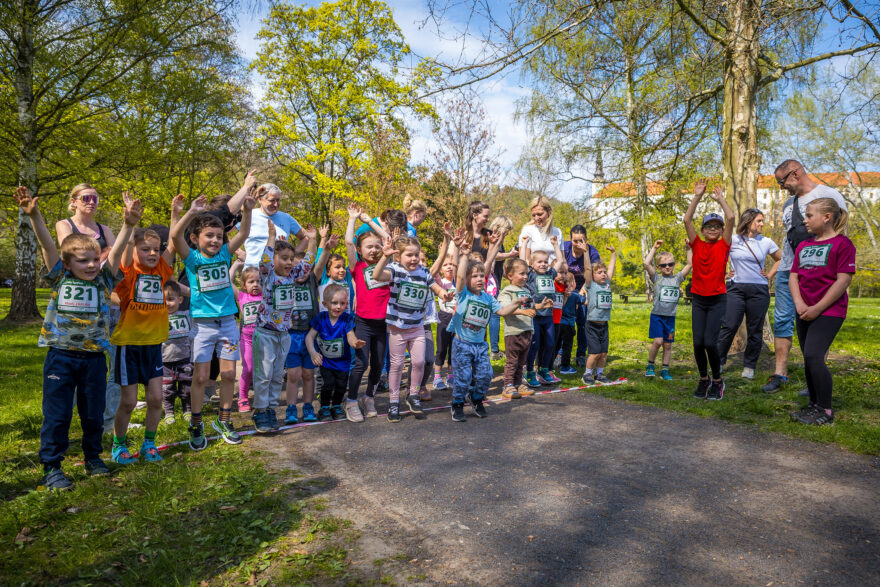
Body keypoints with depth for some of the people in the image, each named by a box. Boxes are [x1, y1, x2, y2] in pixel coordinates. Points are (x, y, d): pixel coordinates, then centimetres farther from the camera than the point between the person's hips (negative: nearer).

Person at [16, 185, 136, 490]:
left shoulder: (104, 280, 1)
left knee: (93, 413, 12)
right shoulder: (60, 278, 1)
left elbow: (116, 251, -12)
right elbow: (47, 245, -10)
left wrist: (128, 225, -27)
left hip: (93, 357, 1)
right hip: (61, 356, -1)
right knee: (57, 414, 4)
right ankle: (51, 467, 17)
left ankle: (93, 457, 32)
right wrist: (34, 216, -24)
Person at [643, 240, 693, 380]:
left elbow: (690, 264, 3)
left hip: (670, 317, 3)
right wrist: (654, 248, -6)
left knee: (668, 344, 6)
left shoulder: (677, 278, 8)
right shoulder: (657, 278, 1)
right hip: (657, 315, -3)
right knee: (658, 341, -14)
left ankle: (665, 370, 16)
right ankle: (650, 365, 4)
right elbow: (646, 263, -10)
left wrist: (688, 248, -1)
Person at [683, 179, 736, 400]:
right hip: (698, 299, 2)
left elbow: (730, 218, -9)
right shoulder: (697, 245, 4)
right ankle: (703, 380, 20)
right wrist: (697, 196, -5)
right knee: (698, 343, -1)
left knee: (710, 342, -10)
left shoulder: (724, 245, 1)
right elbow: (687, 220, -5)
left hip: (717, 299, -2)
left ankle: (717, 381, 11)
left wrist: (720, 199, 2)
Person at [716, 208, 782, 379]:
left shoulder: (766, 242, 9)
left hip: (759, 290, 2)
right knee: (729, 326, -8)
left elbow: (780, 259, 23)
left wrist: (770, 275, 12)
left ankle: (749, 366, 15)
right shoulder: (732, 240, 1)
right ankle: (718, 362, 2)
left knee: (755, 331, 4)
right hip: (736, 288, -2)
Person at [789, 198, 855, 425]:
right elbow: (793, 277, 11)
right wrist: (799, 304, -6)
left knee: (813, 355, -16)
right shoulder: (803, 246, 13)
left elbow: (843, 280, -12)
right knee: (810, 358, 10)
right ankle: (814, 405, 22)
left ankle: (826, 410, -4)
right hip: (805, 312, 7)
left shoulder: (842, 244, -7)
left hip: (829, 312, -7)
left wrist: (817, 308, -15)